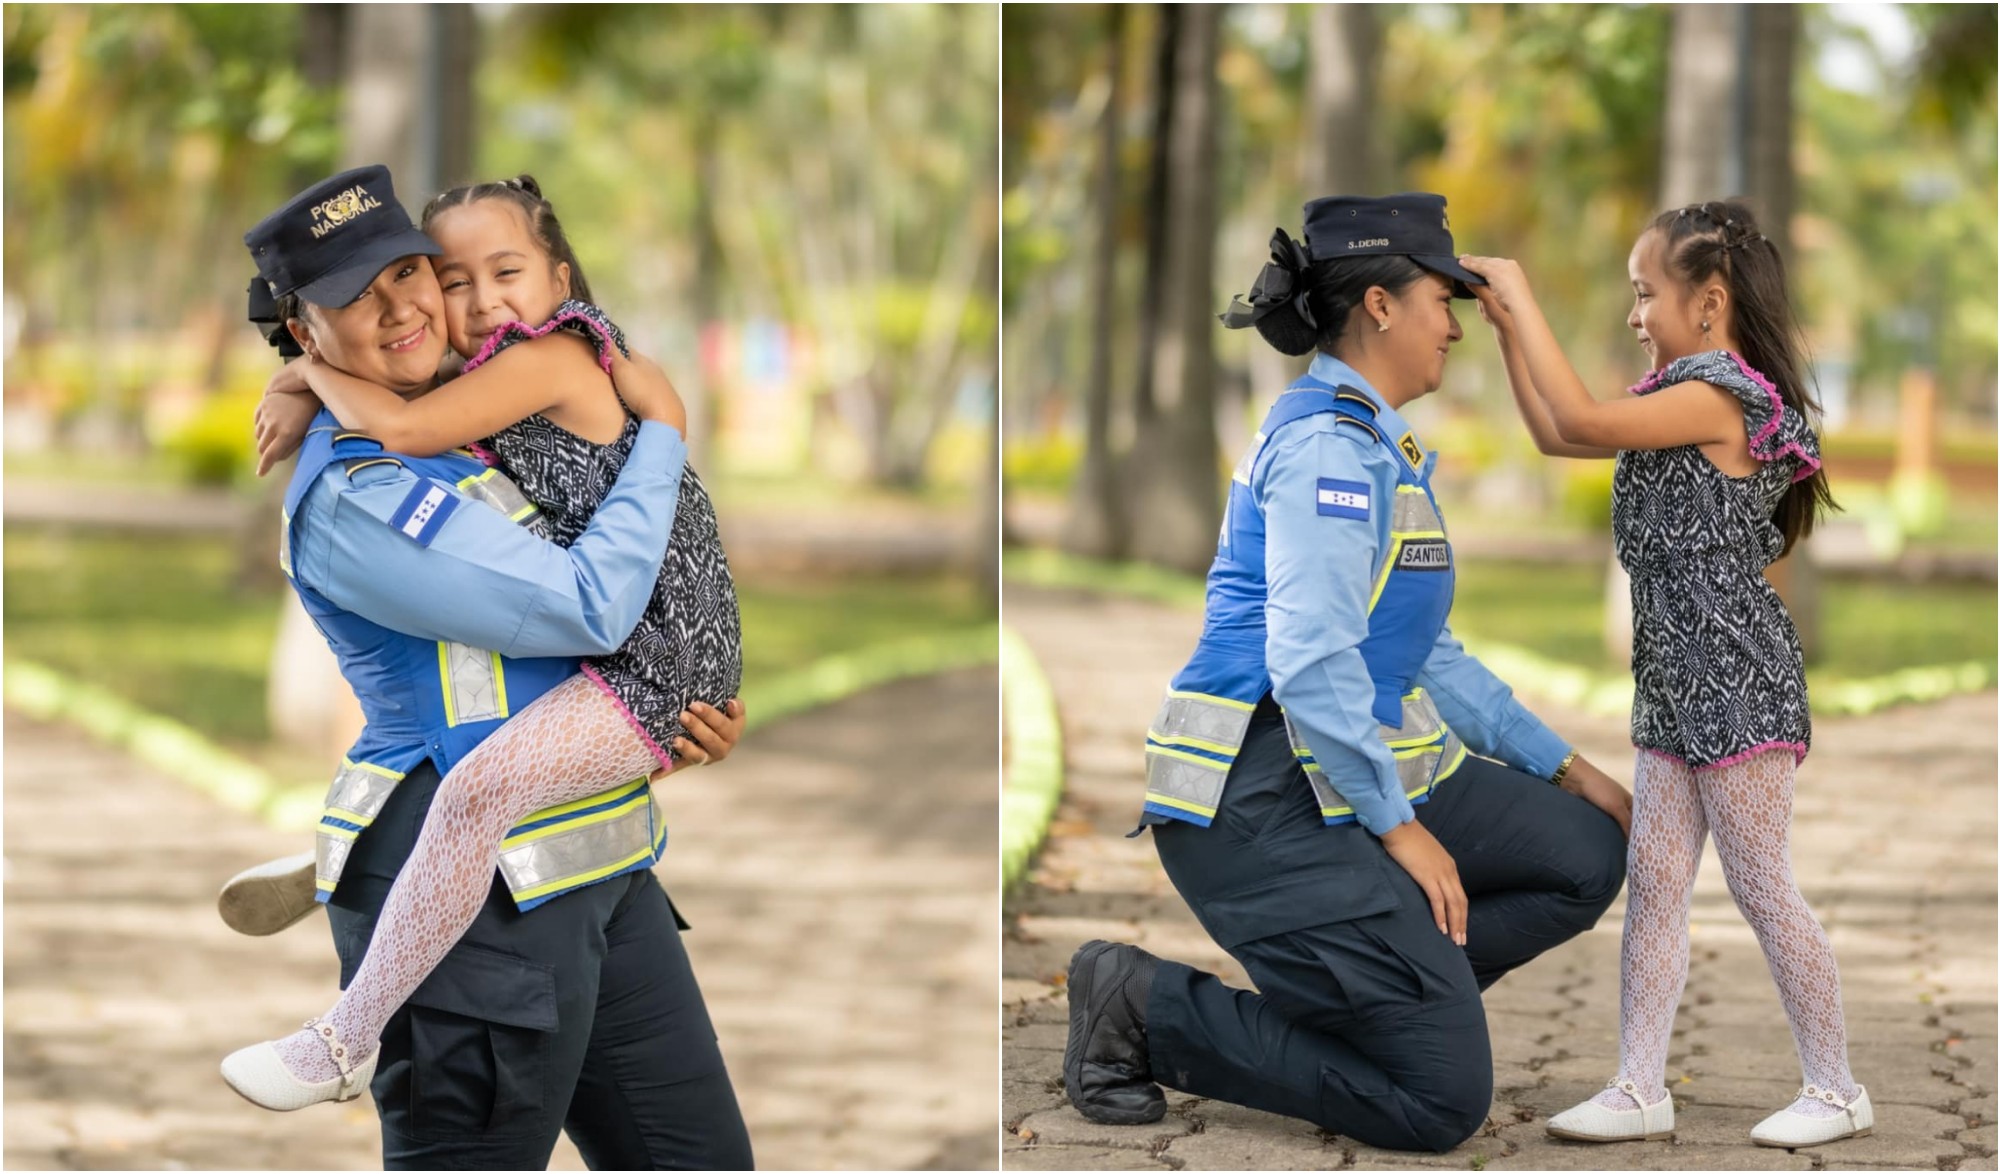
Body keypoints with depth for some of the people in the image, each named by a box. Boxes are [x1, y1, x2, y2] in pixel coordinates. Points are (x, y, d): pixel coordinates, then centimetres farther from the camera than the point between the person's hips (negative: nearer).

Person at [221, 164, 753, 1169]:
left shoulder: (470, 434, 13)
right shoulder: (348, 497, -16)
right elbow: (586, 606, -18)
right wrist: (663, 427, -6)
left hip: (598, 874, 9)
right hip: (480, 896, -9)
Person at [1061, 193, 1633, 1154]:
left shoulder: (1376, 444, 17)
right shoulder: (1329, 445, -16)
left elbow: (1424, 655, 23)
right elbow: (1311, 662, -24)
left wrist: (1564, 768, 20)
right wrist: (1397, 826, -18)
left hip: (1361, 766, 10)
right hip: (1262, 799, -10)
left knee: (1587, 853, 5)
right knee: (1444, 1098, -11)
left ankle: (1357, 991, 7)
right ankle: (1144, 1007, -2)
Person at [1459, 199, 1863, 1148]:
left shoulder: (1721, 396, -16)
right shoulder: (1683, 402, 14)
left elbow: (1582, 421, -24)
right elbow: (1556, 435, 19)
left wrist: (1523, 300, -16)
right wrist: (1508, 331, 11)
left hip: (1735, 680, -10)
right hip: (1676, 682, 10)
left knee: (1761, 886, -2)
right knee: (1654, 881, 6)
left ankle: (1836, 1090, 8)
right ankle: (1640, 1089, 8)